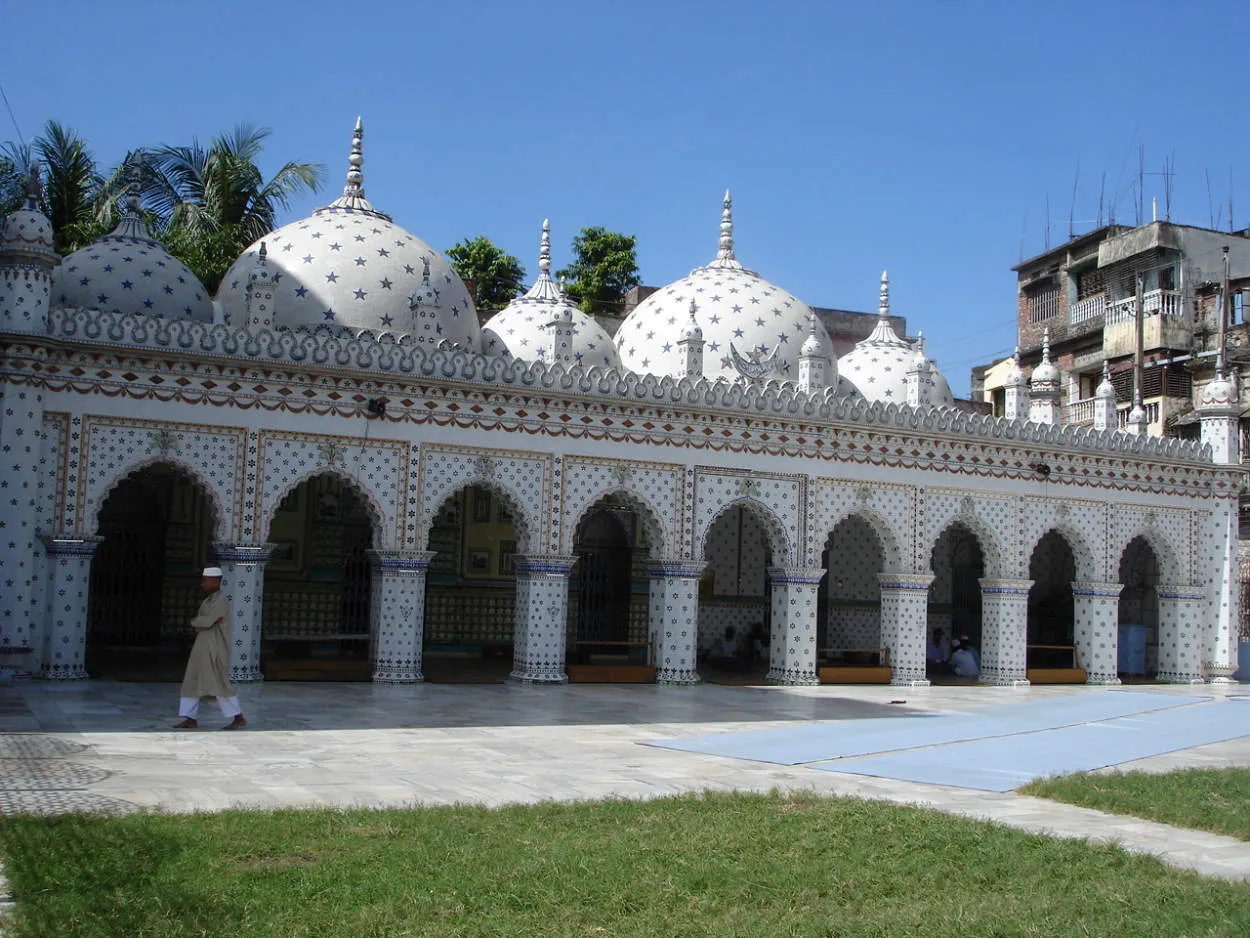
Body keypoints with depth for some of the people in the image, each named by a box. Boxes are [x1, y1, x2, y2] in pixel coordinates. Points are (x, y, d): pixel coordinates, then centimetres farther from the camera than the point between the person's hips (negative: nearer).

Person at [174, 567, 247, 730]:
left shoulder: (221, 601, -14)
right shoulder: (208, 601, 16)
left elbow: (206, 621, -23)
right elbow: (198, 624, 13)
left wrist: (194, 622, -3)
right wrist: (203, 622, -10)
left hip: (215, 651, -10)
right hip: (202, 649, 10)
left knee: (221, 684, -5)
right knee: (191, 683, 7)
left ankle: (239, 718, 3)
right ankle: (191, 720, 12)